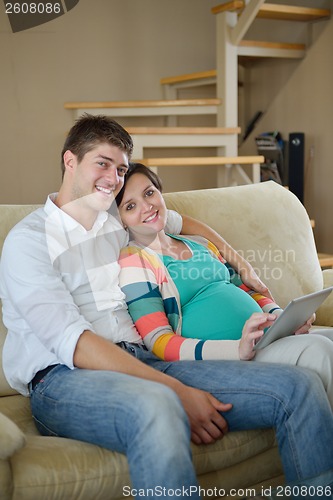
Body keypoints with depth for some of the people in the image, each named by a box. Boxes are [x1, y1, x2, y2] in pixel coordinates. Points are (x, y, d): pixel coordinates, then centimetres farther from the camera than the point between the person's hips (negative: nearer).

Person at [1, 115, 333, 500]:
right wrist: (177, 391, -20)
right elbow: (72, 342, -13)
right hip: (62, 379, -6)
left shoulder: (122, 218, 21)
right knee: (156, 407, -43)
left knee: (299, 387, -11)